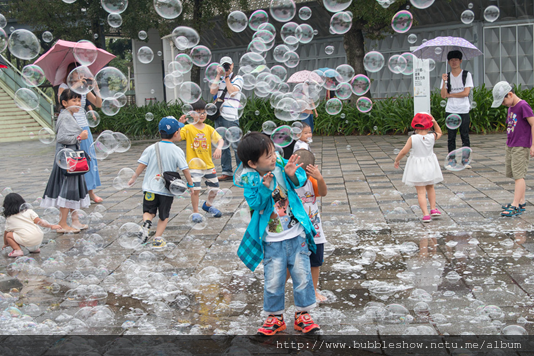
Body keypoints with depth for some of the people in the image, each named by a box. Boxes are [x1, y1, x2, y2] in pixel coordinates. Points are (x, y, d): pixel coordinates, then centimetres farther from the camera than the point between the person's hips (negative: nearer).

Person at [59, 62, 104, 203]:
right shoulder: (64, 87, -2)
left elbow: (98, 104, 5)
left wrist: (96, 88, -8)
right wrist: (75, 86, -27)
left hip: (83, 127, 5)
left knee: (89, 158, 3)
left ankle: (91, 192, 10)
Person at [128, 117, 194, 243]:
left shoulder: (151, 148, 0)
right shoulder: (177, 151, -6)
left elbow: (142, 165, 1)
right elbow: (185, 169, -6)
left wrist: (134, 178, 14)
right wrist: (190, 183, 8)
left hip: (150, 187, 1)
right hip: (167, 190, -1)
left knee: (149, 211, 11)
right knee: (164, 216, 14)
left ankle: (146, 223, -20)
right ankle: (157, 238, 5)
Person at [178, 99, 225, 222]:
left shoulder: (209, 128, 4)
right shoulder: (188, 128, -6)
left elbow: (220, 139, -3)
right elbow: (177, 137, -18)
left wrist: (219, 148, -23)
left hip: (208, 164, 5)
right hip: (194, 165, -4)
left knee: (214, 187, 13)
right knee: (195, 188, -15)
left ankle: (208, 205, 41)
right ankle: (195, 212, 3)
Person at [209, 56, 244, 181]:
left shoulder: (237, 78, 5)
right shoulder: (220, 79, 18)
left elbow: (232, 92, -11)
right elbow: (212, 91, 3)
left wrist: (226, 77, -4)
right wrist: (218, 75, 2)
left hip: (231, 116, -6)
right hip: (219, 115, 6)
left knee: (235, 145, -8)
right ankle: (227, 172, 13)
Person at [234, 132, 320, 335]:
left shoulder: (280, 166, -5)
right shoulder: (250, 180, -11)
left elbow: (301, 180, -2)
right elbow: (255, 204, -19)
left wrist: (293, 175, -23)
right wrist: (264, 189, -35)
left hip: (296, 235, 3)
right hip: (272, 241, -2)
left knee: (302, 275, 8)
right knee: (273, 281, 4)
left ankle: (303, 315, 24)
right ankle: (275, 317, 23)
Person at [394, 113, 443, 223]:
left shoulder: (413, 138, -16)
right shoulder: (432, 137, -8)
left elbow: (404, 151, -14)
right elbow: (439, 133, 16)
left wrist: (397, 160, 2)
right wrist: (434, 122, 10)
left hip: (417, 167, -3)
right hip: (430, 165, 3)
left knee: (421, 192, 0)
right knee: (430, 187, 25)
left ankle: (426, 214, -6)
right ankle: (433, 208, 26)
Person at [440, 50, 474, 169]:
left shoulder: (466, 75, 2)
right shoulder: (447, 76, 7)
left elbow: (466, 92, -9)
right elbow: (443, 95, -3)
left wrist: (450, 95, -5)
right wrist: (444, 82, -15)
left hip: (464, 110, -2)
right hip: (450, 110, 2)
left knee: (465, 136, 0)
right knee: (451, 137, 2)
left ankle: (465, 159, 7)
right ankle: (452, 159, 9)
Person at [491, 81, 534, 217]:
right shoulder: (511, 107, 12)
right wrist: (509, 143, 17)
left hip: (521, 147, -9)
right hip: (510, 146, 9)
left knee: (518, 175, -9)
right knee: (515, 175, 11)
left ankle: (515, 206, -10)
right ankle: (521, 202, 20)